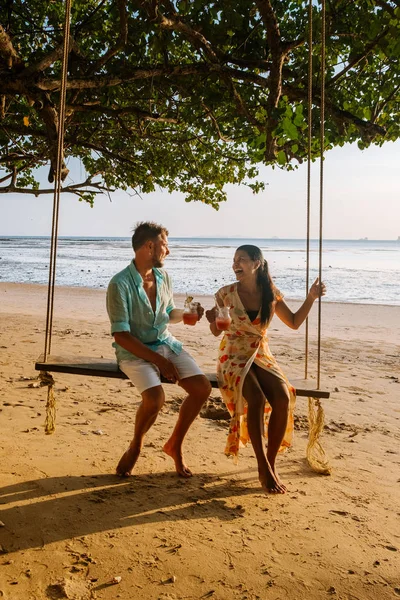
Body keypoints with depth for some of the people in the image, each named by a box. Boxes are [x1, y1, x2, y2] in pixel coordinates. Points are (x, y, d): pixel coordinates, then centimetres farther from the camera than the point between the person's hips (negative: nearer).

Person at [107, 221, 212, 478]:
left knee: (203, 388, -13)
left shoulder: (164, 277, 4)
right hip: (135, 351, -6)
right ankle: (135, 447, 3)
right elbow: (121, 335, -18)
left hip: (167, 343, 6)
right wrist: (158, 361, -20)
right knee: (155, 398, -30)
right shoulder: (120, 283, -17)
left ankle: (175, 444, 9)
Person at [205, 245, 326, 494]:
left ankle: (271, 463, -9)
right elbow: (216, 331, 2)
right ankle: (263, 467, -19)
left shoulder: (271, 293, 1)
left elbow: (294, 322, 10)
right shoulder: (227, 293, -6)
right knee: (257, 399, -31)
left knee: (283, 398, -25)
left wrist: (311, 298, 0)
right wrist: (212, 320, -20)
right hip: (234, 357, -3)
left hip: (262, 356, 3)